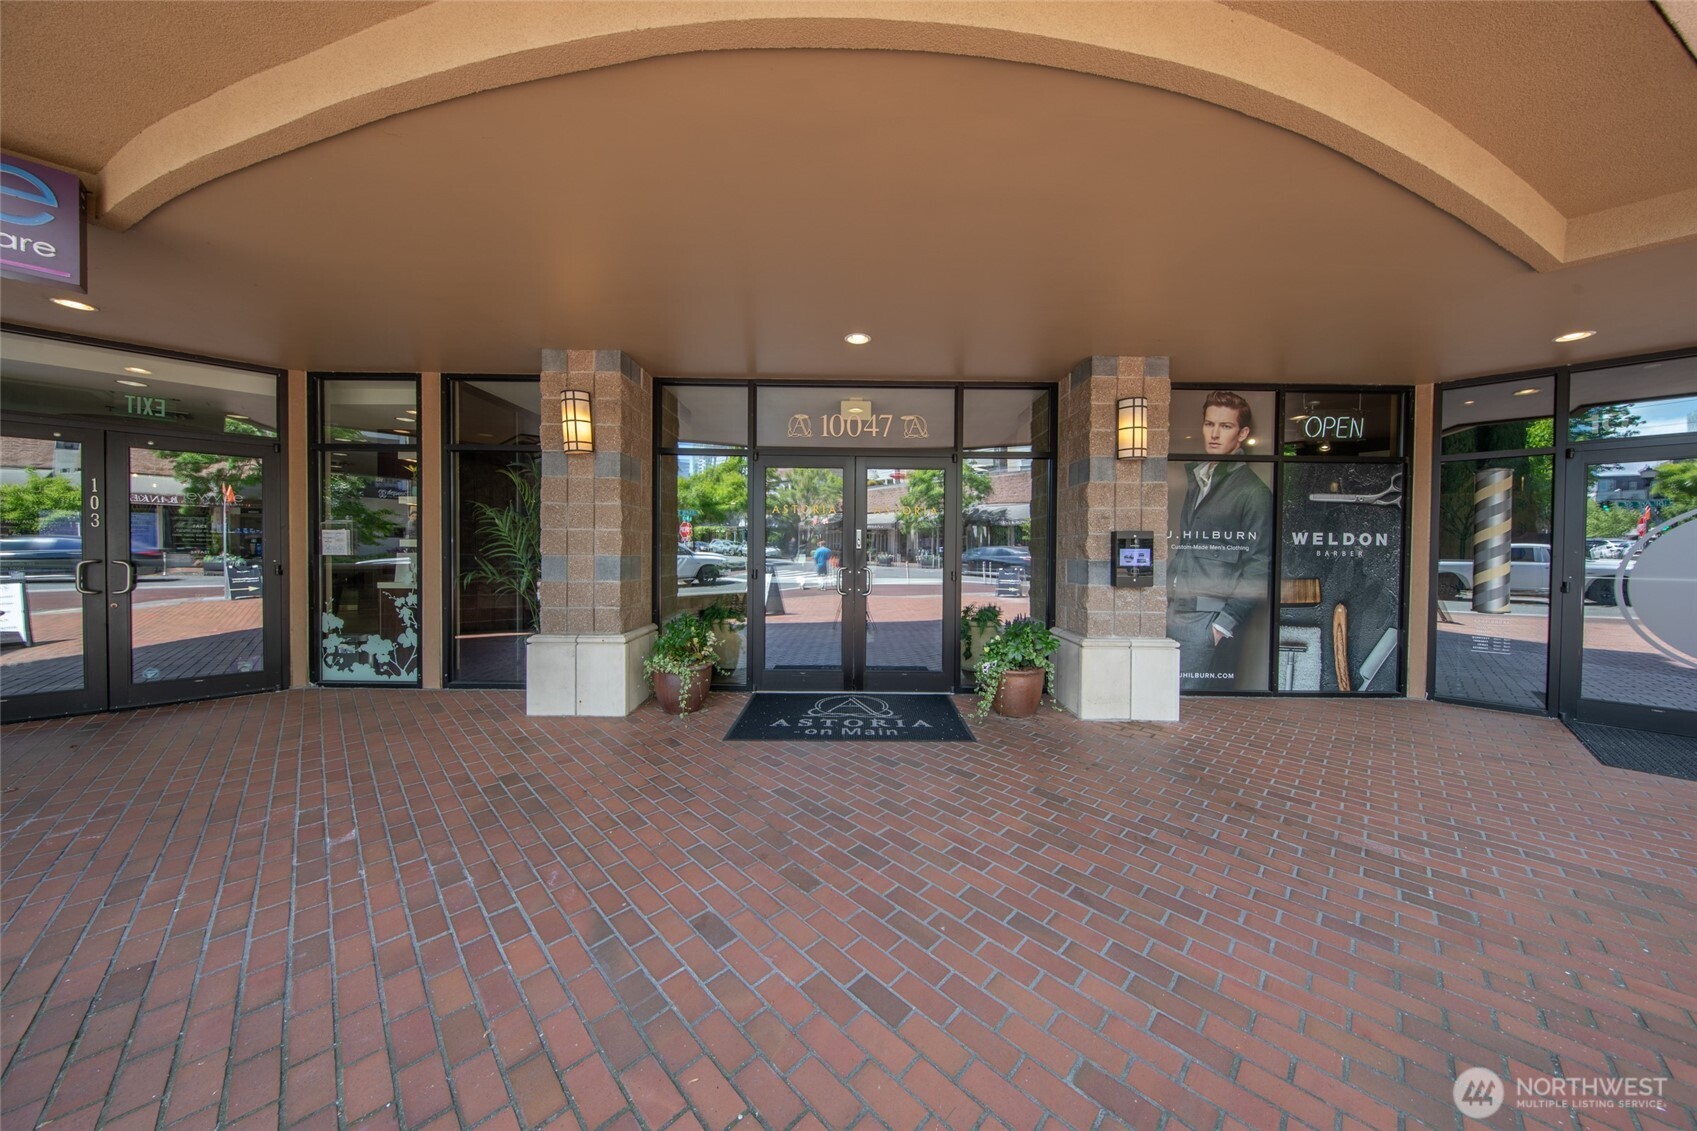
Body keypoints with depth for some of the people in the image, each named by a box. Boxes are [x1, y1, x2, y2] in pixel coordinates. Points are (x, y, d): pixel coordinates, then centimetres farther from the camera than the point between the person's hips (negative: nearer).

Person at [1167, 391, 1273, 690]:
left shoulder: (1254, 493, -4)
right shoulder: (1190, 477, 15)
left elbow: (1258, 568, -8)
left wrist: (1224, 623, -12)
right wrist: (1163, 597, 11)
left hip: (1208, 621, -5)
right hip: (1171, 611, 6)